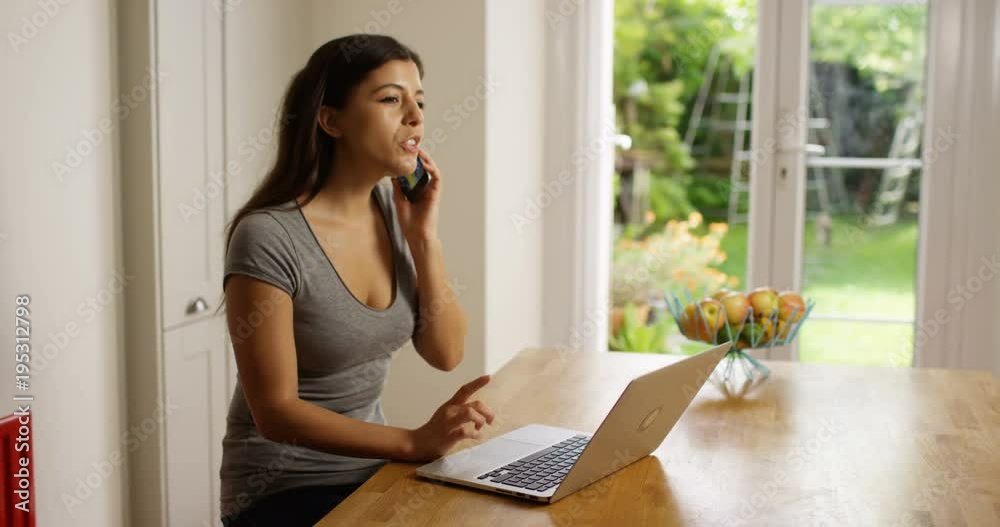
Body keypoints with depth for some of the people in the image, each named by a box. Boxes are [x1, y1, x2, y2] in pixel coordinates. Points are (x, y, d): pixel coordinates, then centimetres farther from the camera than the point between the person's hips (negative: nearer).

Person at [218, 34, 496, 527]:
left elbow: (446, 354, 0)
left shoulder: (394, 209, 0)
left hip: (370, 469, 6)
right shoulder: (267, 237, -20)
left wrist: (424, 236, -10)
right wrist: (416, 442, -27)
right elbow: (276, 412, -19)